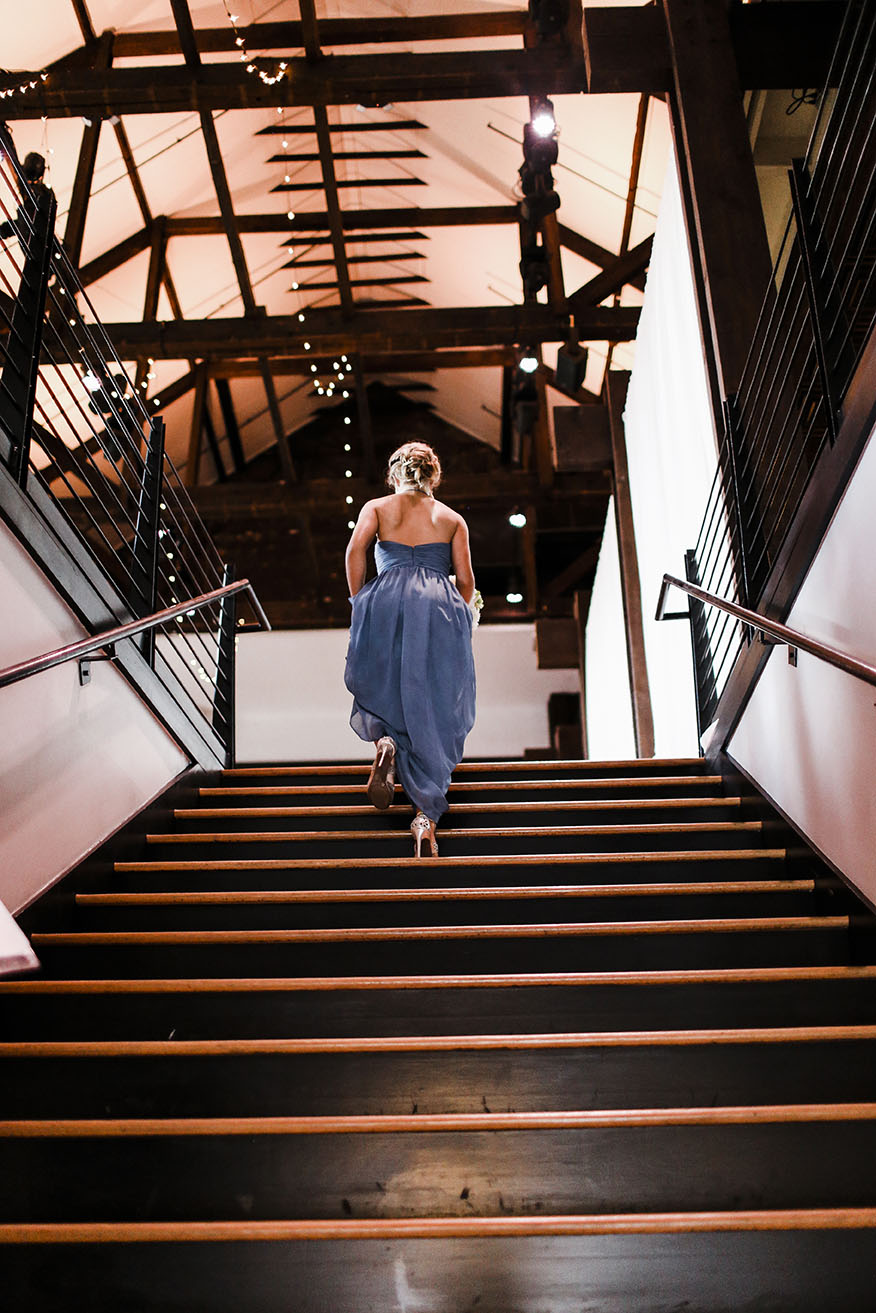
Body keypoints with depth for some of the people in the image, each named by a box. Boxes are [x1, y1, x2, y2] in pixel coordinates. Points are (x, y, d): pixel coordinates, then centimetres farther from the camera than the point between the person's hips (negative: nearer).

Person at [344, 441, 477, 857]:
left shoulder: (377, 507, 18)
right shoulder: (453, 519, 21)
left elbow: (356, 549, -2)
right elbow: (465, 580, 11)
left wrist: (358, 603, 4)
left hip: (386, 603, 0)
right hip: (441, 609, 1)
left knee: (379, 695, 16)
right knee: (435, 714, 0)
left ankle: (384, 741, -18)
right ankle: (427, 814, -12)